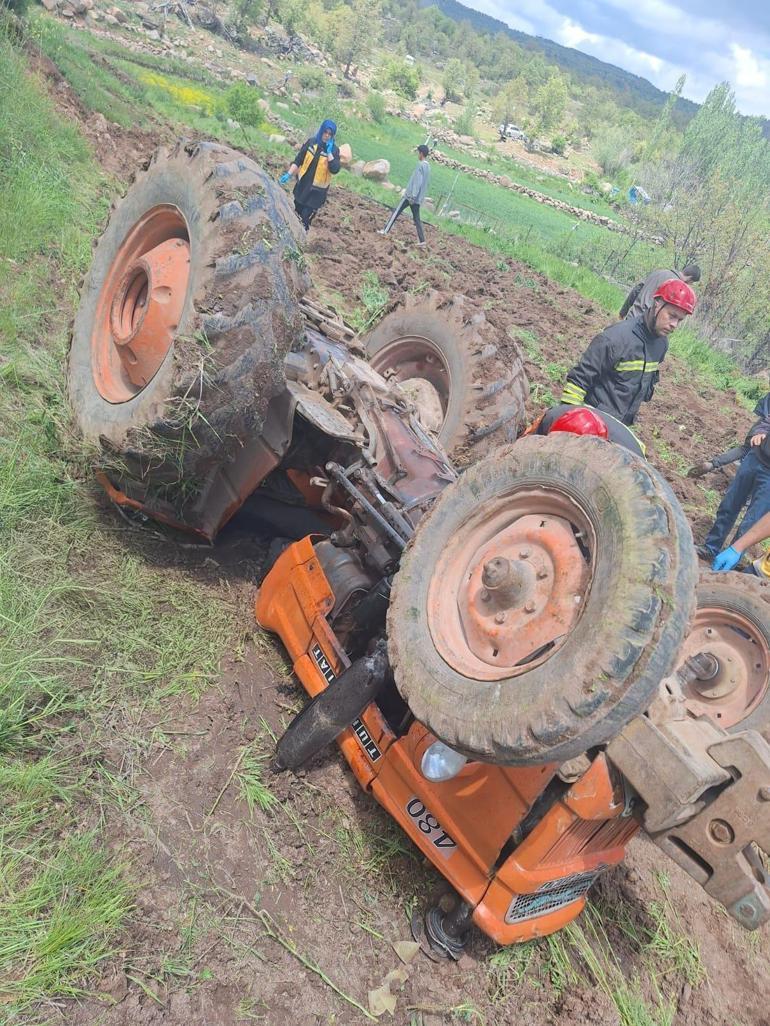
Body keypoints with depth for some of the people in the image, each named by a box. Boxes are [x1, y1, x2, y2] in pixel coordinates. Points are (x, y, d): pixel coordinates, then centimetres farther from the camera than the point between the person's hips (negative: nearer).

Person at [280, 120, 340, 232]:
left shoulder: (334, 150, -8)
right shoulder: (311, 142, -3)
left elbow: (335, 170, -20)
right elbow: (298, 160, 0)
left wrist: (329, 152, -23)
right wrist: (288, 174, -8)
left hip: (318, 189, -3)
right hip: (303, 184, 3)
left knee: (306, 218, -5)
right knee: (297, 212, 17)